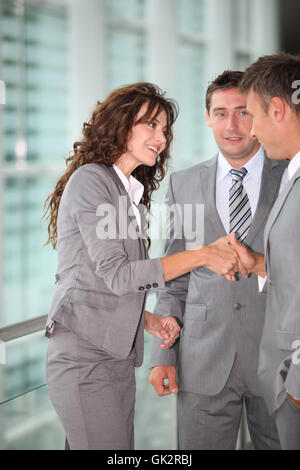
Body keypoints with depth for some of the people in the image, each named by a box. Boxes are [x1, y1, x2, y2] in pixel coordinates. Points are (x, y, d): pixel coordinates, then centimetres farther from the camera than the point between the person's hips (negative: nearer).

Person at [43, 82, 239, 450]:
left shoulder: (128, 192, 18)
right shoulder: (90, 180, -8)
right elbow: (115, 274, -16)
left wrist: (148, 320, 4)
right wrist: (201, 255, -15)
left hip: (117, 355, 8)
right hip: (86, 360, -8)